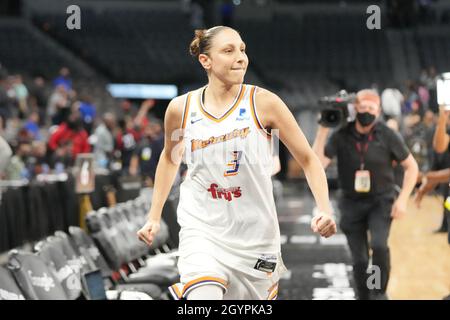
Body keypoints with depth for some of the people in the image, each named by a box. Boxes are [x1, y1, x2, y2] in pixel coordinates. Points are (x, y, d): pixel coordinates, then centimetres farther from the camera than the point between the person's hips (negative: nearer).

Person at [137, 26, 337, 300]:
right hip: (202, 231, 0)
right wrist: (154, 216, 17)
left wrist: (325, 210, -17)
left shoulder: (264, 102, -8)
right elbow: (170, 157, 18)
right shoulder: (181, 108, -3)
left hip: (255, 234, 1)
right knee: (204, 298, -24)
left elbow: (308, 159, -2)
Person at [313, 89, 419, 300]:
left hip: (381, 202, -1)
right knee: (359, 260, 2)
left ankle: (379, 292, -3)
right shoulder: (341, 136, -10)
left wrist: (402, 200, -9)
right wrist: (323, 129, -21)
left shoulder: (388, 136, -11)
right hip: (352, 203, 2)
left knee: (379, 245, -25)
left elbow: (411, 167, 0)